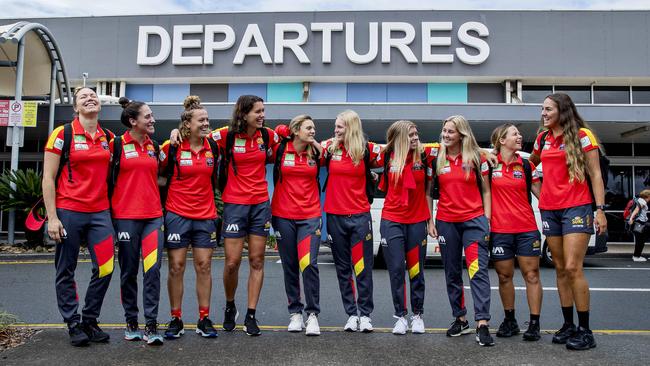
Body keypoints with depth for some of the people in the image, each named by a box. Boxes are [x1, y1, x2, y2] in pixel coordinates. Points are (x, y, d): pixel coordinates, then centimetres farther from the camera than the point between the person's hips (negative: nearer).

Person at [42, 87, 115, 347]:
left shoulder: (109, 137, 9)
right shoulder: (63, 134, -2)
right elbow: (48, 178, -4)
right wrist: (52, 217, -10)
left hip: (100, 212, 4)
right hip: (68, 212, -3)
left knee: (105, 269, 0)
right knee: (66, 272, 5)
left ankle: (90, 320, 18)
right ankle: (73, 324, 19)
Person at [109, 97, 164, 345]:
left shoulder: (154, 146, 13)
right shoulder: (117, 144, -1)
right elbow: (107, 177, 1)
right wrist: (108, 210, -2)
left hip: (153, 215, 3)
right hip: (125, 216, -3)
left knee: (153, 269, -7)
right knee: (129, 271, 6)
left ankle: (151, 325, -2)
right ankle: (131, 322, 20)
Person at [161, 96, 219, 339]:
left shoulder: (212, 147, 5)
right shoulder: (171, 148, -5)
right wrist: (173, 188, 0)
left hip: (206, 215, 3)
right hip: (177, 214, -3)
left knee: (204, 266, 4)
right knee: (176, 267, 2)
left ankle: (204, 319, 14)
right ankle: (176, 319, 14)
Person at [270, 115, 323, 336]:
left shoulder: (316, 153, 5)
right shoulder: (280, 150, -1)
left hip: (310, 216, 0)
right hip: (283, 216, 0)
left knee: (309, 264, -12)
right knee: (290, 266, 8)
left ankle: (312, 314, 1)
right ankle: (295, 312, 21)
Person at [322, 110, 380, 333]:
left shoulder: (366, 149, -3)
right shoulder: (329, 148, 2)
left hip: (360, 216, -2)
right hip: (335, 216, 2)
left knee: (363, 267, 3)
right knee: (343, 268, 9)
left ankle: (365, 314, 16)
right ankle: (351, 314, 21)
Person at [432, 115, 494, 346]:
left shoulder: (476, 158, 2)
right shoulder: (437, 160, 7)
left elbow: (485, 190, 6)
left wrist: (487, 219, -2)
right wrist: (431, 221, 5)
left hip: (474, 220, -3)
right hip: (446, 222, 3)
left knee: (478, 270, -12)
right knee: (452, 273, 9)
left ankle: (482, 324, -11)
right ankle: (460, 320, 22)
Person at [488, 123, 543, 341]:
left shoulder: (526, 165, 6)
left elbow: (541, 193, 5)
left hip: (526, 229, 1)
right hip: (499, 229, -1)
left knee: (531, 275, 1)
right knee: (504, 276, 7)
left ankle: (534, 324, 10)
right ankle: (510, 321, 22)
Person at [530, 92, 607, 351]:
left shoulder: (582, 135, -2)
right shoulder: (543, 139, 13)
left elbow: (595, 175, -4)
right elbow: (532, 162, 33)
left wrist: (600, 209, -11)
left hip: (576, 208, -5)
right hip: (549, 209, 5)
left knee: (573, 268, -12)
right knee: (560, 269, 8)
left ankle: (585, 330, -1)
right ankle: (568, 325, 17)